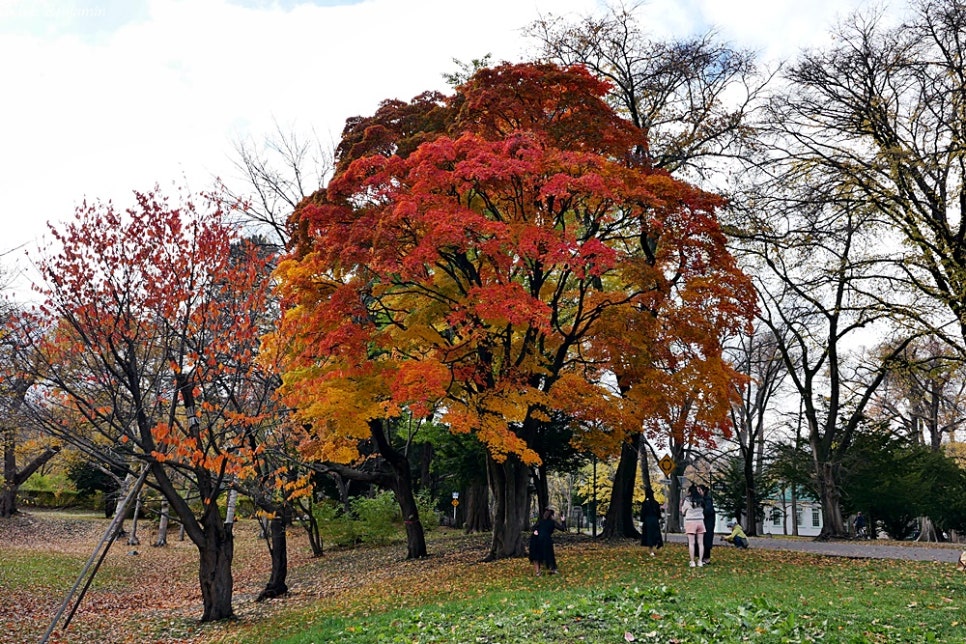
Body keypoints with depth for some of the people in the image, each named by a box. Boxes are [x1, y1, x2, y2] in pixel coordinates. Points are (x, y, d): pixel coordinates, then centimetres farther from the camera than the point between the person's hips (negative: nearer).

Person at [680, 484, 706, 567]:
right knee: (700, 543, 7)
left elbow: (683, 513, 2)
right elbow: (703, 510, 13)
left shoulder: (687, 500, -5)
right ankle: (700, 561, 7)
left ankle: (693, 562, -4)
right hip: (700, 521, 4)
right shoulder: (701, 500, 7)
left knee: (691, 543, -2)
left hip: (690, 522, -4)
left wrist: (681, 505, 18)